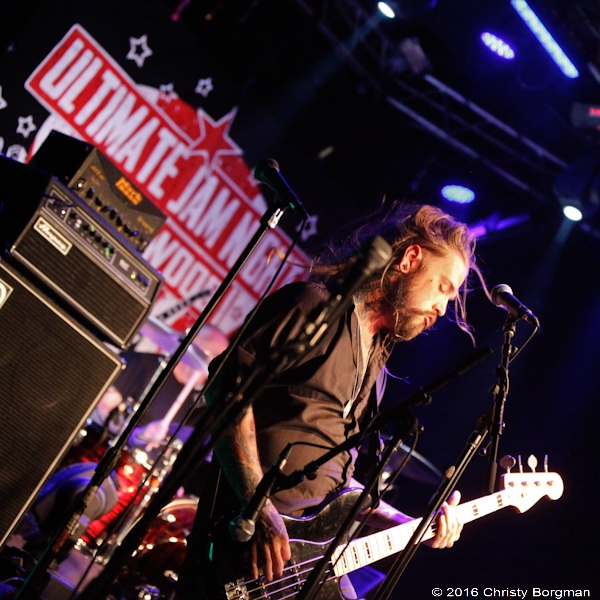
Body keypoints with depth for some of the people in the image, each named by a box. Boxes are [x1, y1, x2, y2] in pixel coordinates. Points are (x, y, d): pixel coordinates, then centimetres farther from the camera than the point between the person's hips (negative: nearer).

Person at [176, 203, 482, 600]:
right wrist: (261, 513, -21)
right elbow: (230, 388, -15)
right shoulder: (314, 305, -4)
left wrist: (411, 525, 10)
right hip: (244, 536, -8)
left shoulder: (375, 359, 20)